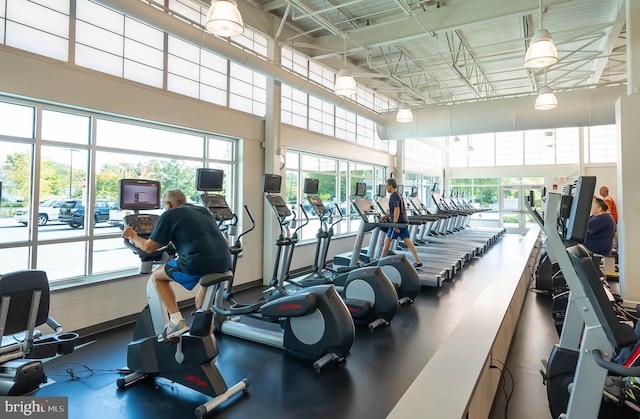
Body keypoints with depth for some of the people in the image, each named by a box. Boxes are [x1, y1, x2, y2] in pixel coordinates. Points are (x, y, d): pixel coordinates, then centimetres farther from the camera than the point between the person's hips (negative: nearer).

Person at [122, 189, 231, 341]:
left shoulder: (169, 215, 8)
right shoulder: (204, 210, 26)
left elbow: (149, 248, 11)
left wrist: (133, 237, 31)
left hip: (198, 264, -7)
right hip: (224, 264, 7)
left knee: (157, 276, 20)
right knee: (201, 303, 33)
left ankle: (177, 321, 12)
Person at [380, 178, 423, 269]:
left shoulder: (394, 196, -13)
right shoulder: (398, 195, 17)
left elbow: (397, 210, -22)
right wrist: (386, 216, 19)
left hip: (398, 222, -9)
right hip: (403, 222, 9)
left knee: (387, 241, 2)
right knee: (408, 242, 6)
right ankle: (418, 262, 4)